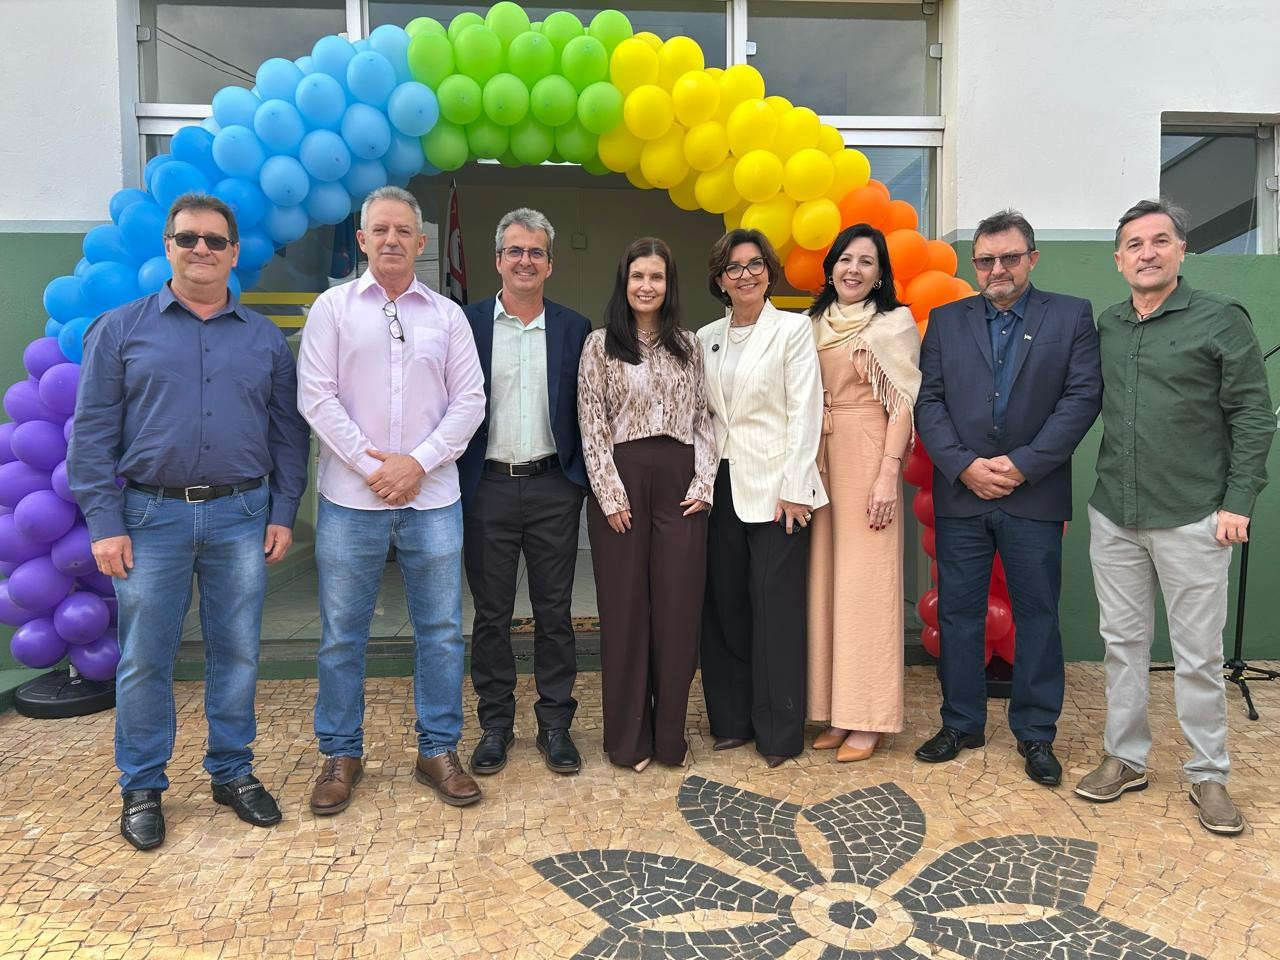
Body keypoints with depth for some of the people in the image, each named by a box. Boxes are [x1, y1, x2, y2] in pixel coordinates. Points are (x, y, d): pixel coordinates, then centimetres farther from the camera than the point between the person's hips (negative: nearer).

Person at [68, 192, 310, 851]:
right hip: (150, 517, -1)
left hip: (241, 517, 2)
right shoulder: (120, 329, 3)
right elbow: (93, 432, 0)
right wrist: (105, 523, -7)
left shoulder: (266, 339, 9)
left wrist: (283, 513, 2)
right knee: (145, 660, 6)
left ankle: (233, 773, 25)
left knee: (236, 653, 9)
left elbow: (287, 432, 9)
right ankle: (141, 788, 22)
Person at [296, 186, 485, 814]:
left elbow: (469, 400, 4)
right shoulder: (333, 307, 6)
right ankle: (340, 754, 23)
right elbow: (316, 396, -2)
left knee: (441, 631, 6)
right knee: (342, 634, 7)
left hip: (432, 499, 1)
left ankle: (439, 750, 21)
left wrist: (419, 462, -8)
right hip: (350, 500, -1)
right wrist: (371, 465, -10)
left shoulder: (447, 315, 9)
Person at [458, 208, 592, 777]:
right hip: (487, 488, 0)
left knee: (554, 613, 7)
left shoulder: (575, 329, 6)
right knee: (491, 614, 8)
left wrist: (582, 479, -2)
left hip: (553, 489, 0)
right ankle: (495, 724, 23)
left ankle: (555, 724, 21)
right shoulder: (467, 323, 3)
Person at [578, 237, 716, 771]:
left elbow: (703, 420, 10)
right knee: (625, 608, 4)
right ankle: (628, 737, 18)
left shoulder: (689, 346, 12)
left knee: (678, 608, 4)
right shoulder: (600, 345, 3)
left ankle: (670, 733, 19)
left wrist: (703, 483, -1)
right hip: (622, 482, -2)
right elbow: (592, 427, -2)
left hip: (680, 483, 2)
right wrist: (611, 495, -9)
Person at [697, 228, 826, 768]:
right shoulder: (706, 339, 13)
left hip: (776, 485, -5)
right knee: (724, 605, 8)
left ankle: (779, 731, 12)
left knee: (776, 607, -1)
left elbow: (805, 411, -7)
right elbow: (702, 413, 13)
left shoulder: (793, 328, -1)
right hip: (723, 485, 5)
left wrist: (794, 488, -13)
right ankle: (733, 719, 23)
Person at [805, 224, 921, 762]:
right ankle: (834, 710, 17)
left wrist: (888, 474, -15)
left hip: (867, 456, -5)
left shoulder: (895, 324, 0)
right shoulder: (814, 325, 14)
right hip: (818, 458, 5)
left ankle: (868, 718, 7)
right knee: (825, 578, 6)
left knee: (866, 580, -3)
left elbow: (903, 404, -6)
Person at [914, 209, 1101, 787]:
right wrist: (964, 466, -11)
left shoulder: (1072, 316, 4)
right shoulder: (946, 321, 9)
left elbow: (1083, 397, -5)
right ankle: (961, 724, 23)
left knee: (1037, 615, 7)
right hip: (960, 494, 2)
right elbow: (928, 402, 2)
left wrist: (1023, 465, -13)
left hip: (1034, 495, -1)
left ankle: (1035, 733, 21)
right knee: (958, 613, 8)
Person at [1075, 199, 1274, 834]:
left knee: (1198, 655, 5)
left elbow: (1254, 416, -4)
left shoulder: (1221, 319, -3)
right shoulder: (1106, 326, 9)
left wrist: (1238, 503, -9)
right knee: (1123, 641, 12)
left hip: (1191, 519, -4)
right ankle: (1125, 759, 26)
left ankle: (1208, 775, 21)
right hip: (1113, 517, 4)